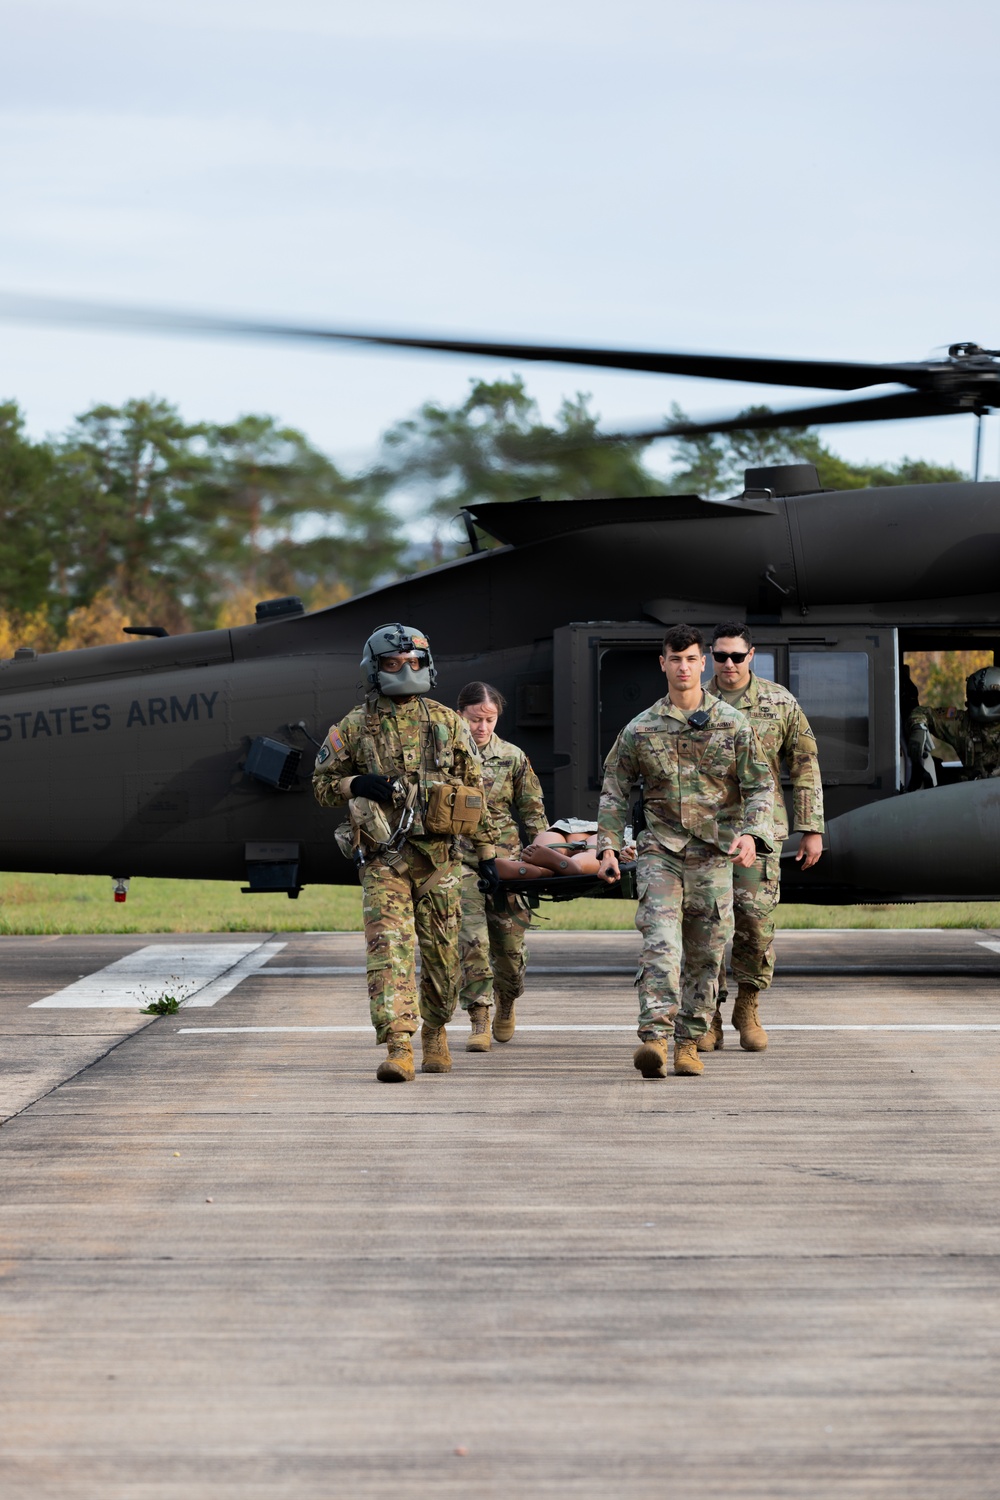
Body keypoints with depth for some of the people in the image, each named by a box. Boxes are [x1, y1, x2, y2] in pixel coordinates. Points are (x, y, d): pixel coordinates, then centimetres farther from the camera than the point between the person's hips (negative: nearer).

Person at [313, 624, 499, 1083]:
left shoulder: (448, 723, 7)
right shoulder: (355, 727, 3)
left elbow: (475, 791, 11)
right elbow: (322, 785, 10)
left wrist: (486, 854, 9)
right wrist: (357, 785, -11)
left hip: (438, 857, 2)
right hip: (382, 860, -2)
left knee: (441, 954, 8)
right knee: (389, 948, -14)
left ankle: (435, 1032, 32)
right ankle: (398, 1048, -21)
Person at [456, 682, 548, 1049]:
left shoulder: (513, 757, 7)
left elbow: (533, 813, 11)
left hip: (506, 858, 2)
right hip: (460, 859, -2)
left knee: (510, 943, 4)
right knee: (472, 940, -15)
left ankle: (505, 1001, 34)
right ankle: (479, 1022, -12)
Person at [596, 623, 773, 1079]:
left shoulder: (733, 725, 4)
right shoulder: (640, 729, 4)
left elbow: (759, 786, 4)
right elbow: (614, 791, 11)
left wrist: (751, 834, -12)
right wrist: (608, 846, 2)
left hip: (713, 856, 1)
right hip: (660, 851, -1)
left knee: (704, 955, 5)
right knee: (660, 944, -17)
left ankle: (688, 1043, 15)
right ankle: (655, 1037, -25)